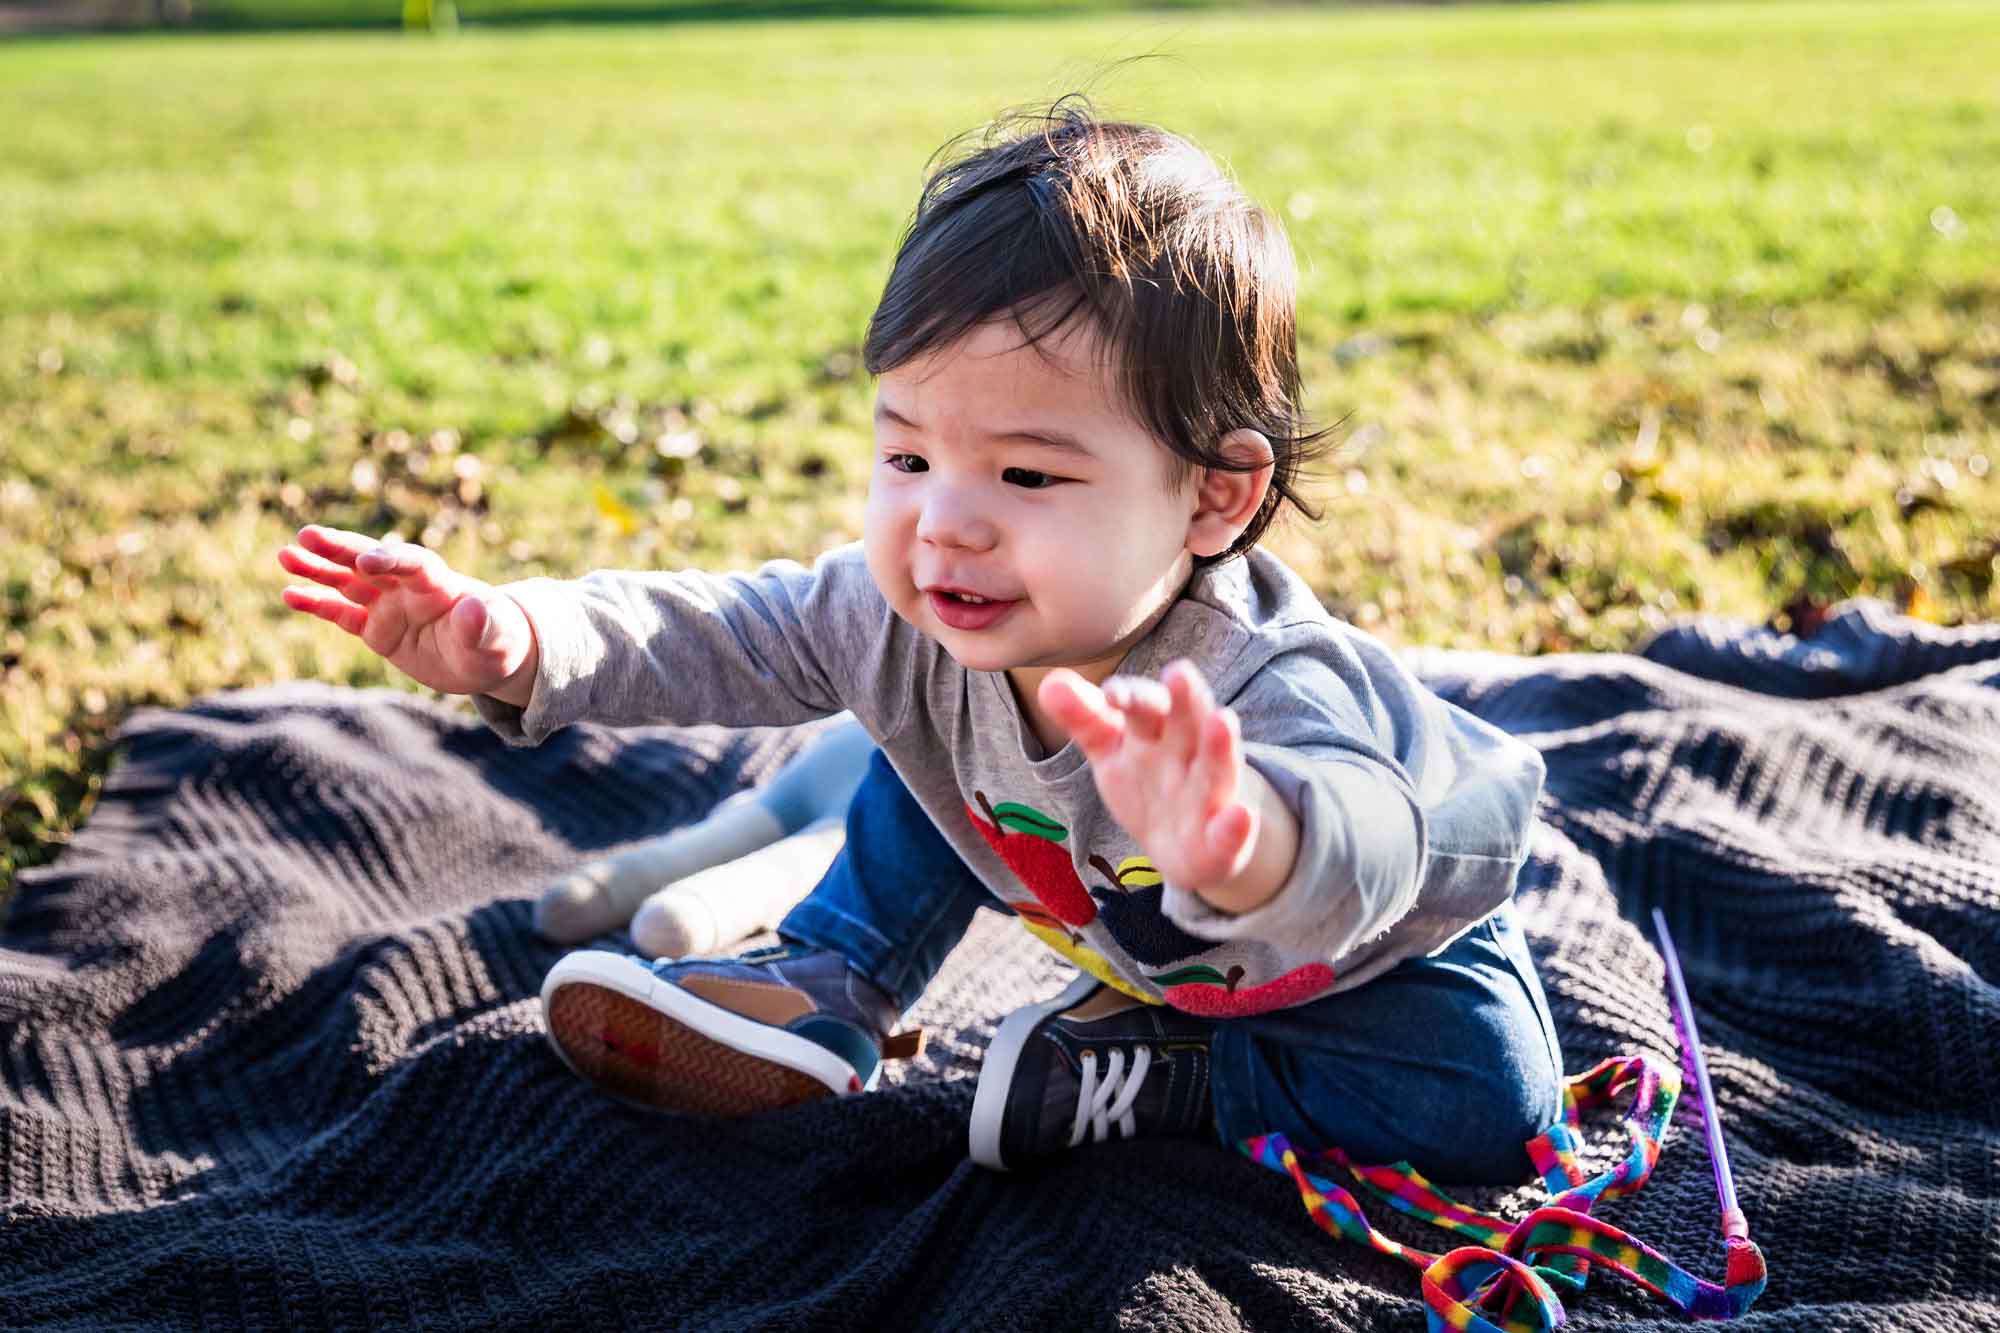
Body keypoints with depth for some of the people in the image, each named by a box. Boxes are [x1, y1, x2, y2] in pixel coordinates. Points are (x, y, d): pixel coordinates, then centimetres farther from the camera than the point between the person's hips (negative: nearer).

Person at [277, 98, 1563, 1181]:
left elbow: (1362, 849, -64)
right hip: (1106, 916, 4)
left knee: (1490, 1103, -24)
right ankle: (831, 992, 14)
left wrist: (1241, 843, -89)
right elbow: (726, 635, -15)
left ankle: (1150, 1070, -11)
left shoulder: (1262, 688, -45)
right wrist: (516, 643, -31)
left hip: (1382, 925, -3)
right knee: (927, 740, -1)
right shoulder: (924, 614, -26)